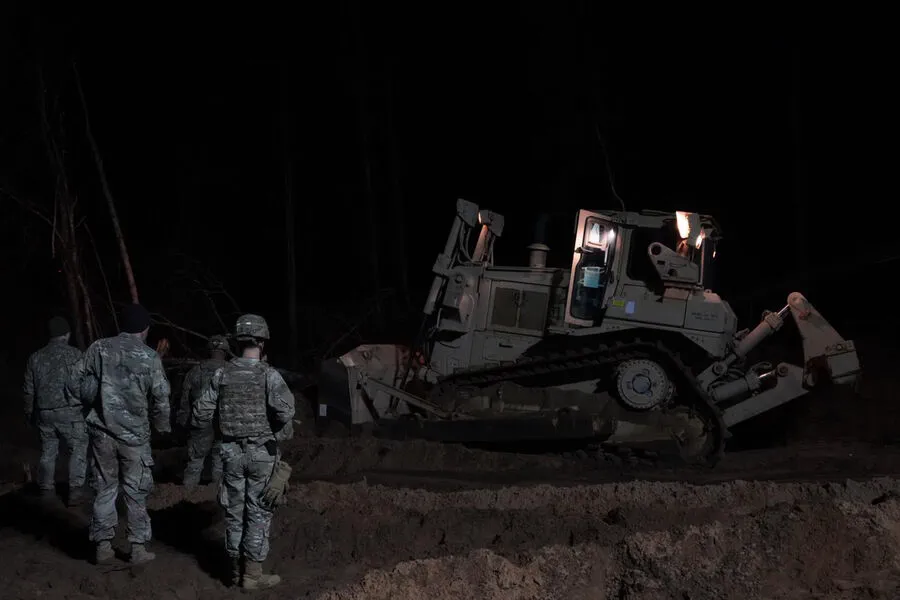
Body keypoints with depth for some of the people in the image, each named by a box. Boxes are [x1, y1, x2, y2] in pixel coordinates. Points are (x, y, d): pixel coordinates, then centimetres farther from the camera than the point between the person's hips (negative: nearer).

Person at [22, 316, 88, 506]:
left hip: (44, 412, 5)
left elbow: (28, 390, 14)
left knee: (48, 451, 17)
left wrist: (29, 413, 24)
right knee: (78, 450, 2)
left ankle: (47, 488, 21)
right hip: (69, 412, -5)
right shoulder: (74, 354, -7)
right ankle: (76, 490, -7)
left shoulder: (35, 358, 9)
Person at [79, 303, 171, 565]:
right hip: (134, 433, -2)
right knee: (136, 491, 9)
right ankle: (138, 547, 11)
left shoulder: (99, 349, -2)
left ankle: (103, 546, 14)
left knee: (104, 487, 12)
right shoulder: (149, 356, -6)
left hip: (102, 430, 2)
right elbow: (161, 398, -3)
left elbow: (86, 390, 0)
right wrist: (162, 426, 14)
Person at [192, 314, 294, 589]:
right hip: (262, 453, -3)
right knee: (258, 513, 3)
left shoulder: (222, 374, -1)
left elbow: (200, 414, 0)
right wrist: (283, 430, -5)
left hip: (231, 452, 3)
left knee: (234, 511, 12)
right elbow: (284, 411, -26)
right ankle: (252, 574, 4)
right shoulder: (269, 375, -11)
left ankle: (237, 569, 19)